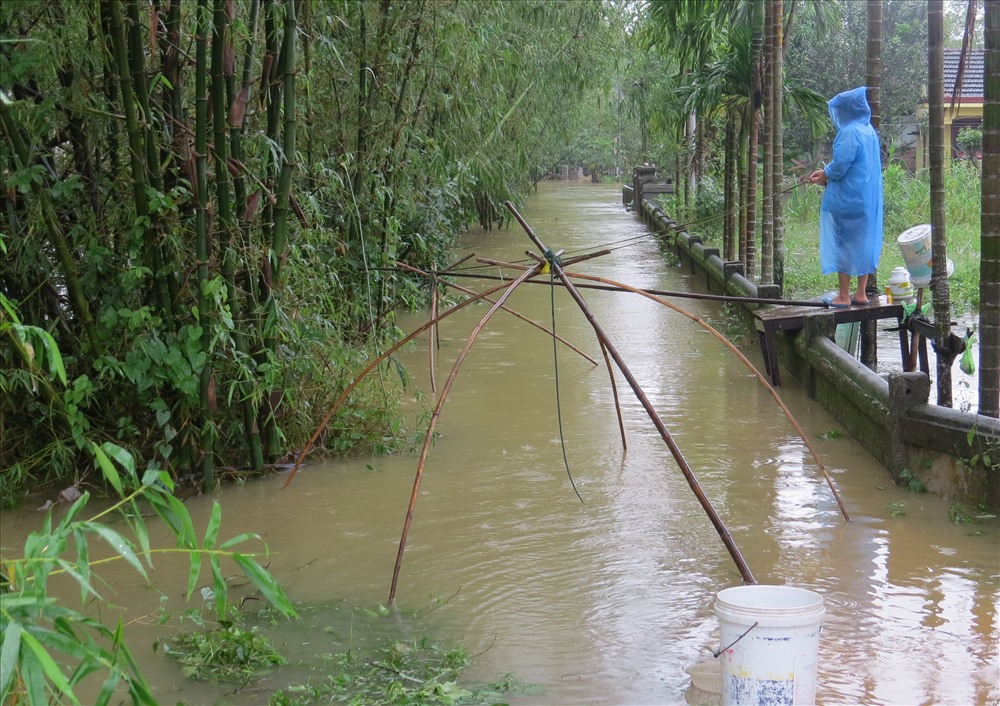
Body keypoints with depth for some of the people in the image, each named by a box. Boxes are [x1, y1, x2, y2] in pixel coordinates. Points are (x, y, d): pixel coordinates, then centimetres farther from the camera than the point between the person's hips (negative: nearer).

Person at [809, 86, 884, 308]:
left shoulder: (850, 132, -17)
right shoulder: (869, 131, 11)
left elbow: (840, 165, -21)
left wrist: (824, 177, -2)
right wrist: (826, 171, 15)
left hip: (847, 198, -9)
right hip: (868, 198, 9)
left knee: (843, 243, -2)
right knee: (864, 243, 11)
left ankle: (843, 296, 1)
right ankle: (861, 293, 17)